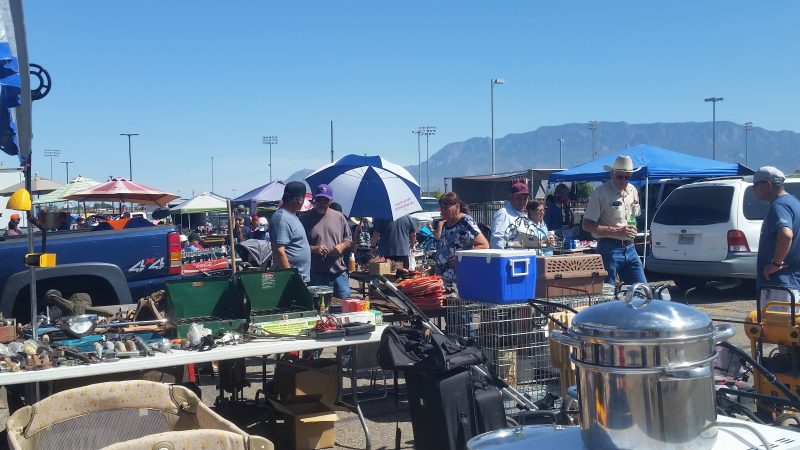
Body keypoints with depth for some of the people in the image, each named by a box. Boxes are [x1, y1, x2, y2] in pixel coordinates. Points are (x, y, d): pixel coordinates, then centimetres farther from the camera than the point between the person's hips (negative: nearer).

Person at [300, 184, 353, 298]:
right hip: (316, 275, -3)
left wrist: (342, 246, -4)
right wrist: (313, 249, -15)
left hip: (339, 272, 3)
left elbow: (349, 239, 16)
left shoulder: (339, 217, 10)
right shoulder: (306, 219, 1)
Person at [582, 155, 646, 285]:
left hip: (629, 248, 6)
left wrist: (632, 231, 8)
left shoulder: (633, 191, 12)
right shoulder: (601, 193, -10)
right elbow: (587, 225, -14)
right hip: (609, 249, -6)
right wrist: (617, 231, -18)